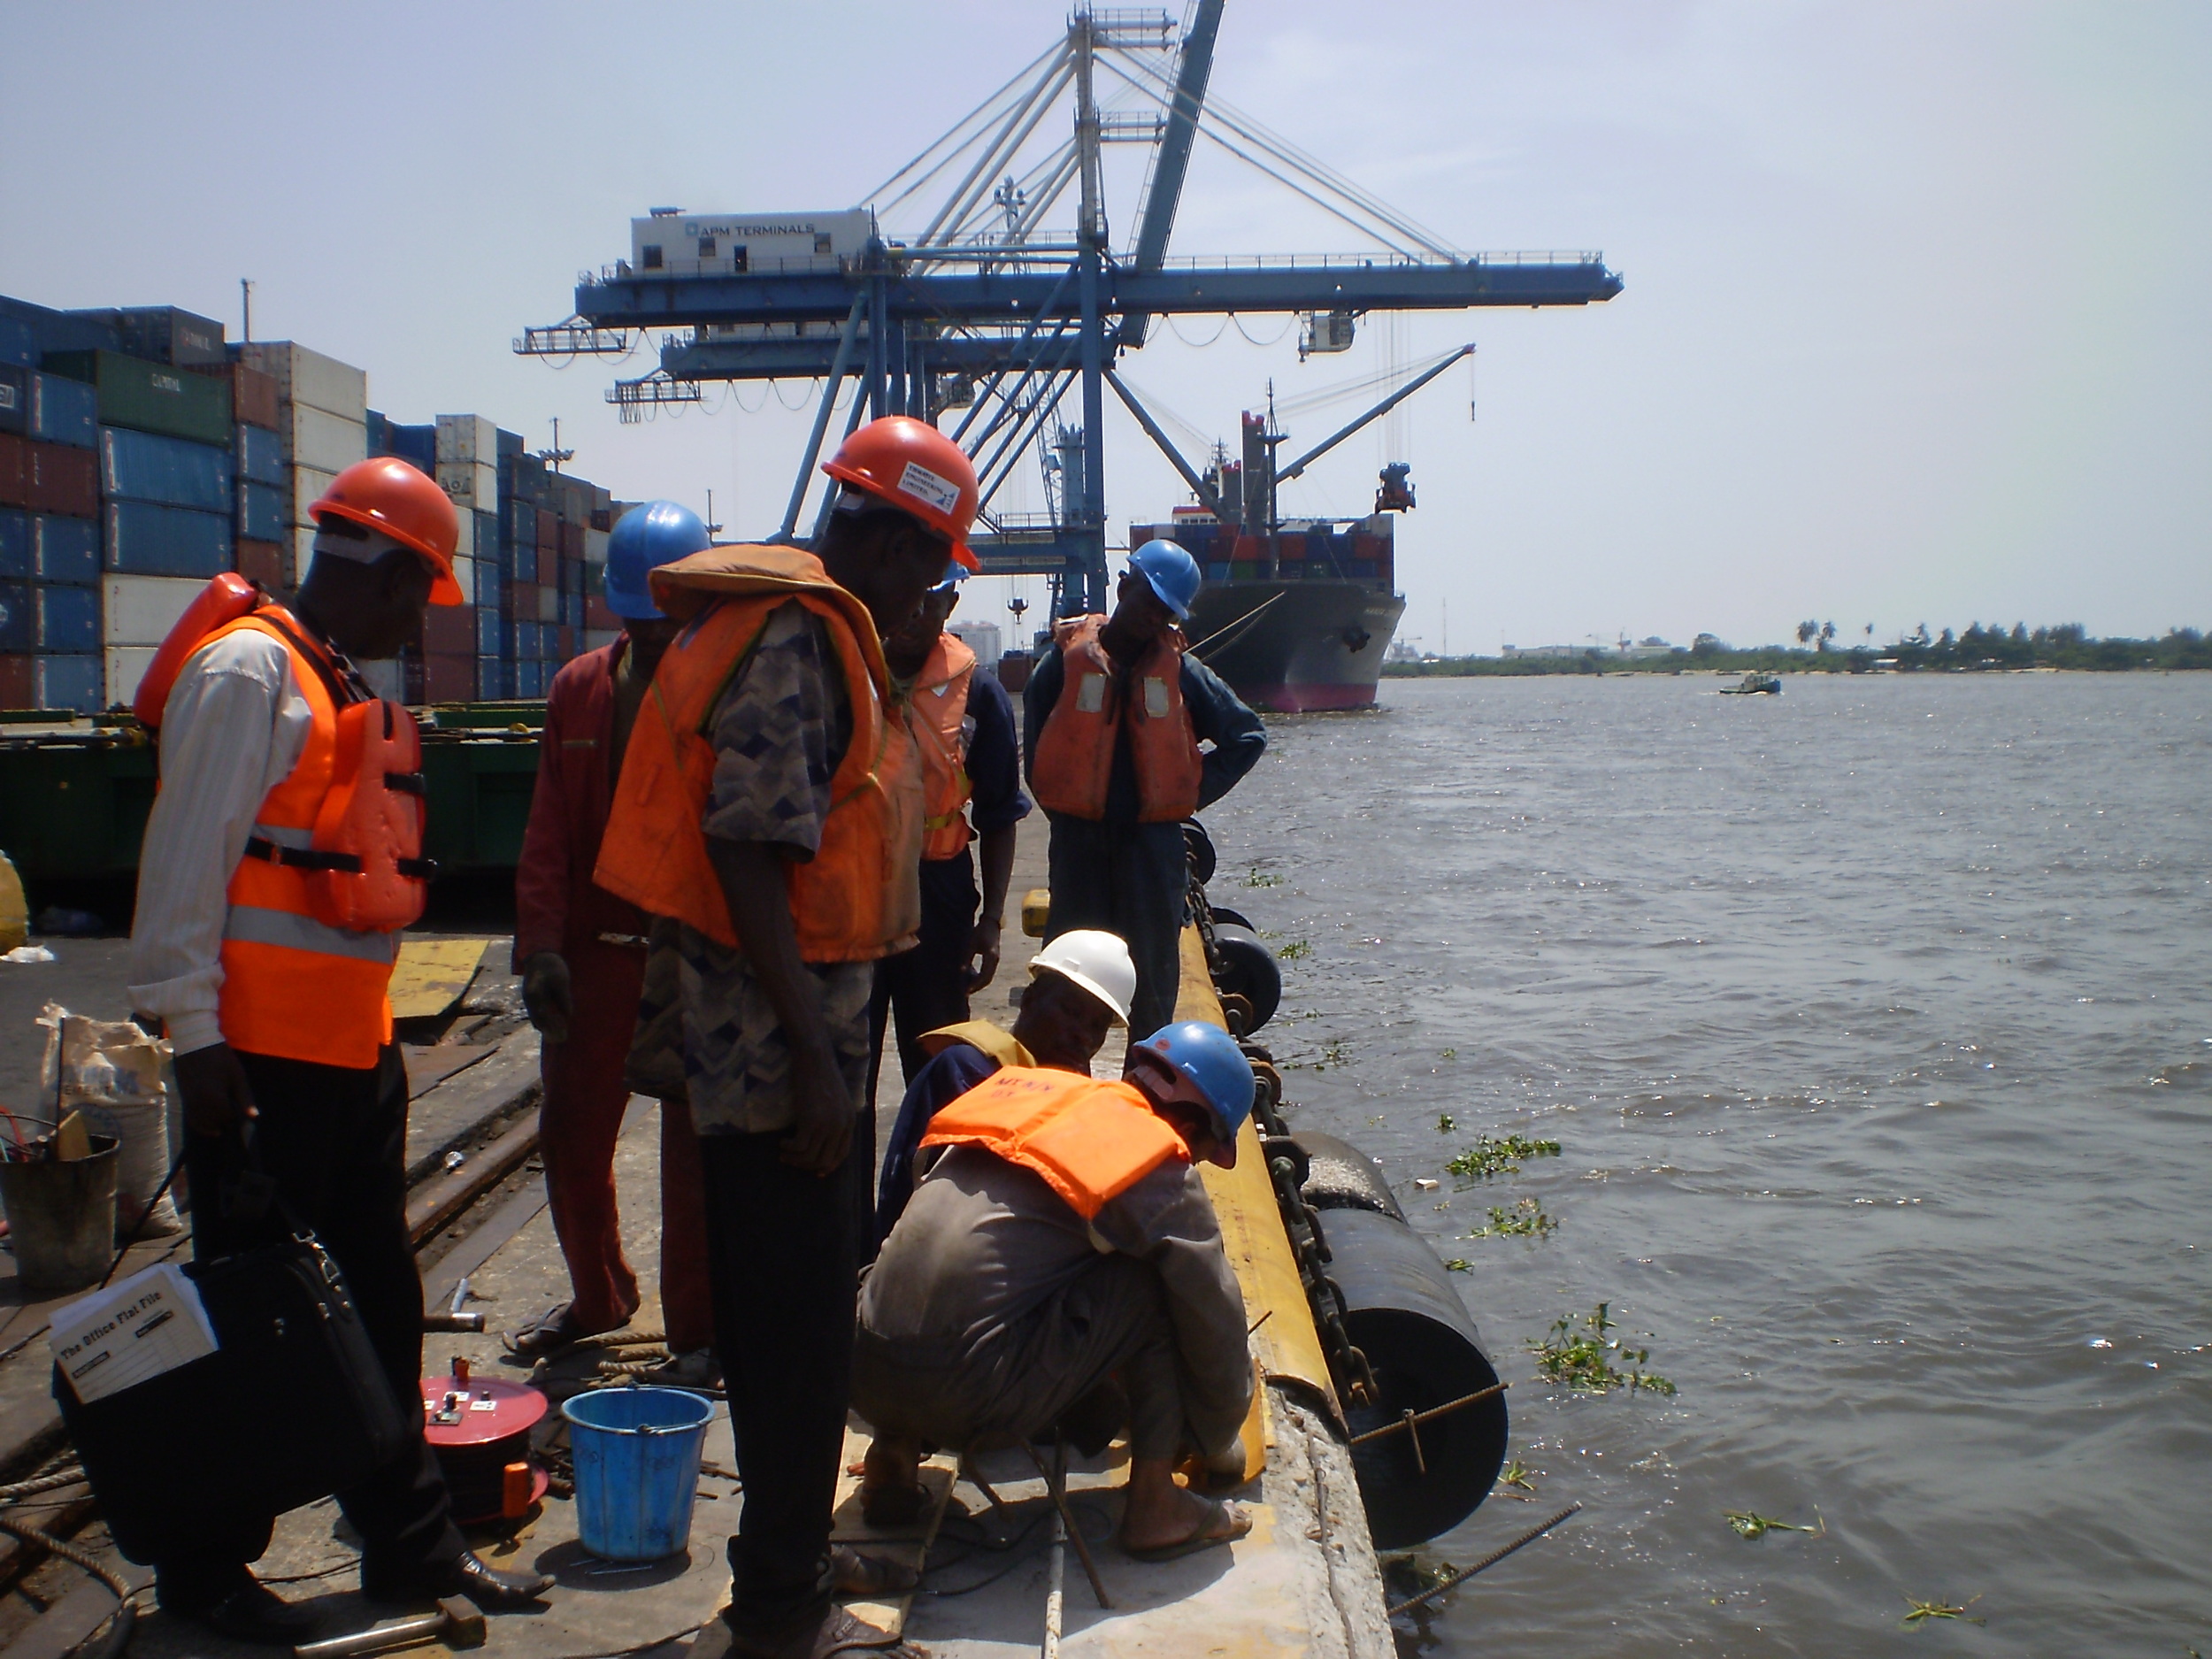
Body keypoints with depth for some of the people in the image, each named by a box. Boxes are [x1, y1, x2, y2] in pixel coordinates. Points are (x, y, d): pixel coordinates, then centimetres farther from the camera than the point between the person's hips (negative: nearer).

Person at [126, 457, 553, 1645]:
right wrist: (193, 1031, -20)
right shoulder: (249, 670, -11)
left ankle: (410, 1545, 25)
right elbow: (185, 862, -17)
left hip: (354, 1053, 9)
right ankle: (207, 1571, 19)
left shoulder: (342, 689, 17)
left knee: (380, 1303, 14)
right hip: (263, 1058, -9)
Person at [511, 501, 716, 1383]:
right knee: (570, 1139, 14)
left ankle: (697, 1333, 16)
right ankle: (599, 1296, 37)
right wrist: (542, 943, -3)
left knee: (695, 1152, 2)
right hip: (595, 951, 5)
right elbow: (549, 831, 7)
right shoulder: (579, 689, 7)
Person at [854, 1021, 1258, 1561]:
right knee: (1157, 1282, 6)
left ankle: (895, 1446, 22)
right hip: (963, 1398, -7)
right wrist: (1218, 1445, 28)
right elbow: (1215, 1323, 8)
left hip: (866, 1375, 7)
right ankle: (1154, 1503, 8)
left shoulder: (1029, 1092, 18)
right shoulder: (1161, 1171, 0)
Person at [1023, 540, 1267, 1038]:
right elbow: (1035, 746, 8)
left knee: (1154, 971, 7)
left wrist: (1192, 794, 3)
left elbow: (1248, 735, 10)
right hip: (1079, 836, -1)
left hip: (1153, 837, 1)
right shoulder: (1068, 659, 1)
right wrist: (1062, 813, 1)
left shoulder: (1181, 670, 4)